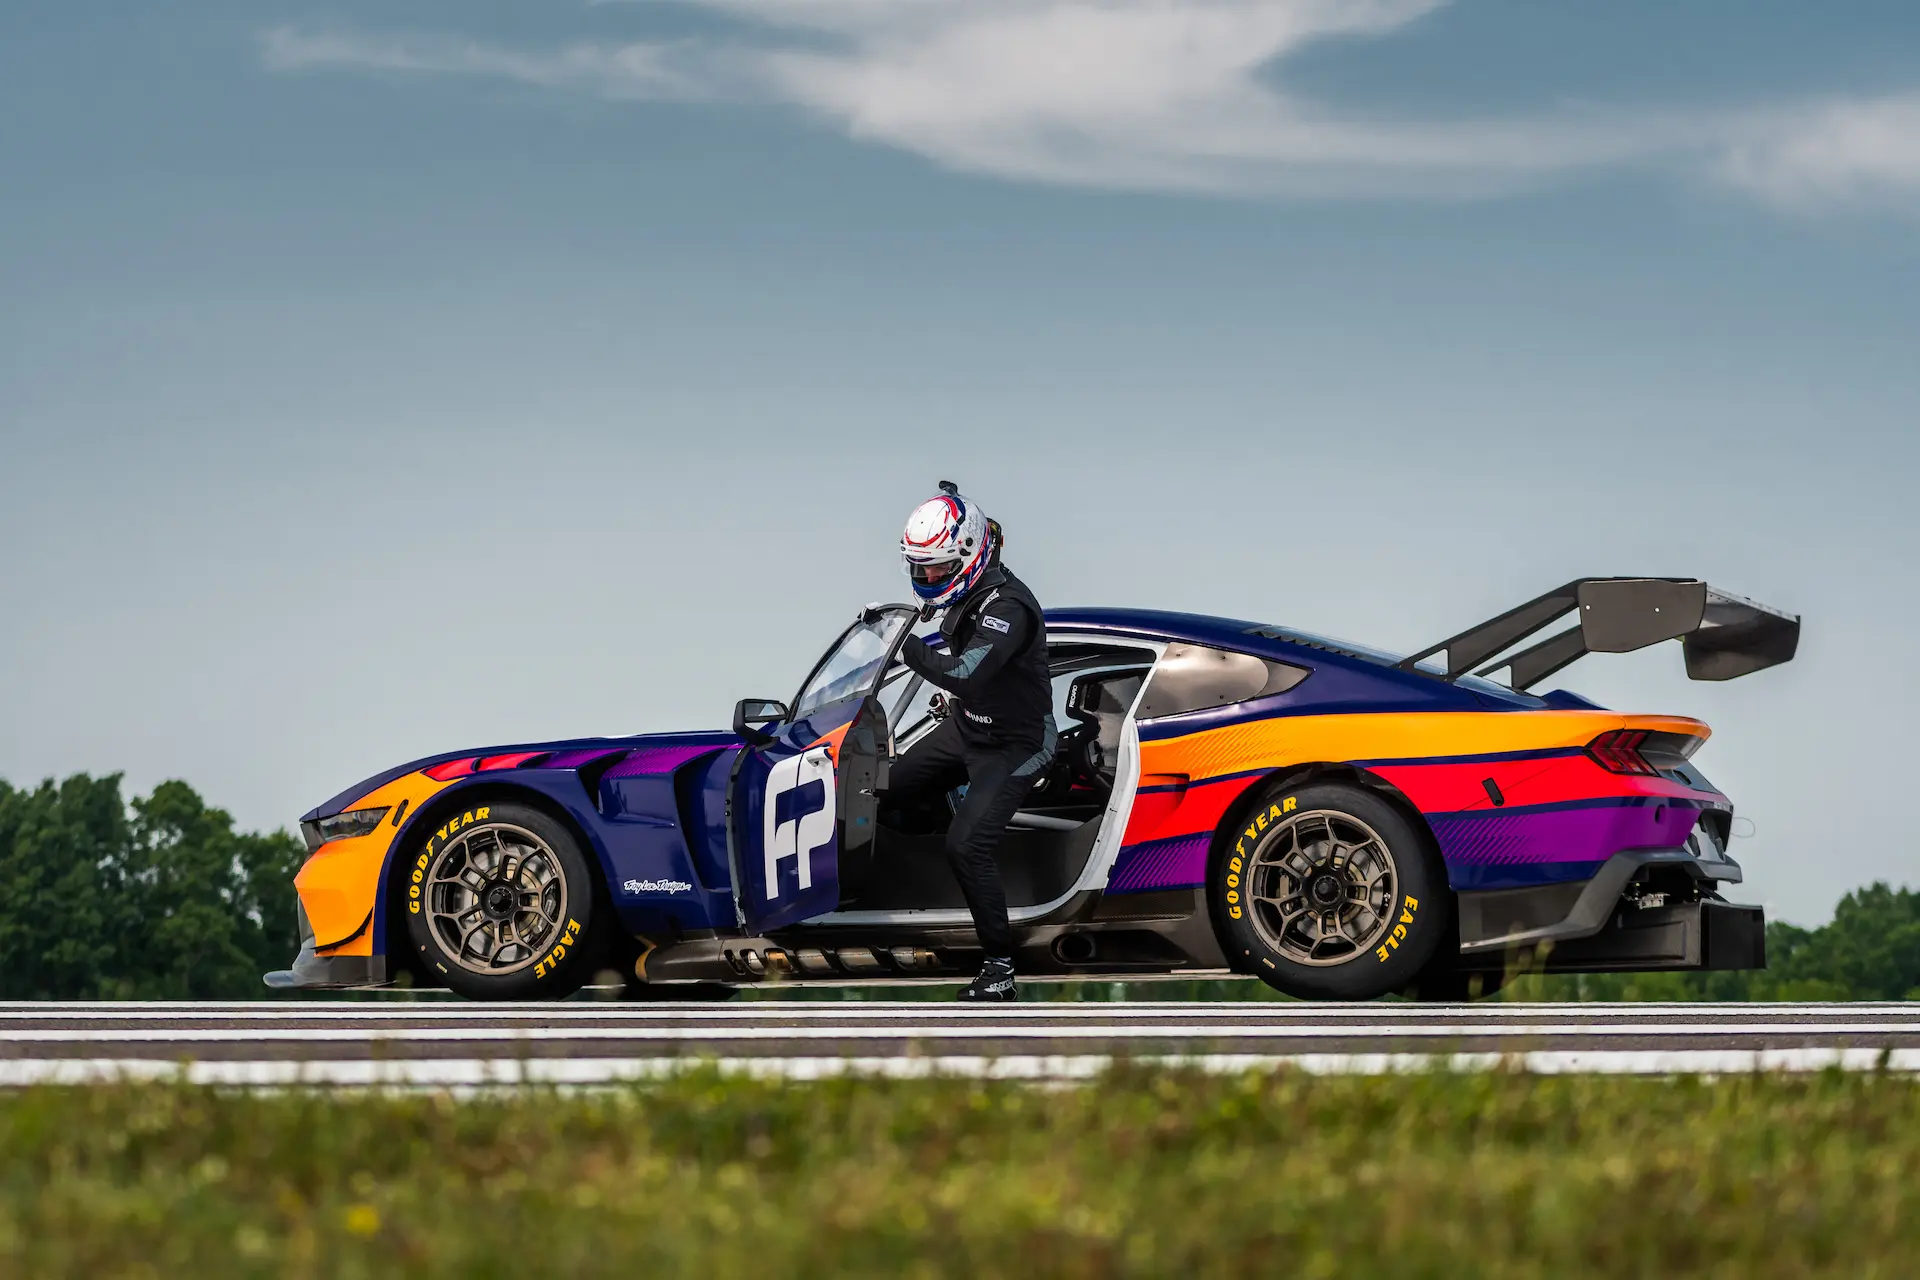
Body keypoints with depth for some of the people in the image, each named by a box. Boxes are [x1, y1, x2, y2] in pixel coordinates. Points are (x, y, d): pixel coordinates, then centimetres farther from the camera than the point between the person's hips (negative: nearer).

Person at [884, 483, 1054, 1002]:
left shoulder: (1008, 607, -30)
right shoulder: (964, 594, 0)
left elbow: (966, 675, -42)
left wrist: (909, 647, -29)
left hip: (1012, 747, -10)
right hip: (963, 728, 10)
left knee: (966, 847, -21)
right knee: (884, 789, 15)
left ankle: (1000, 968, -12)